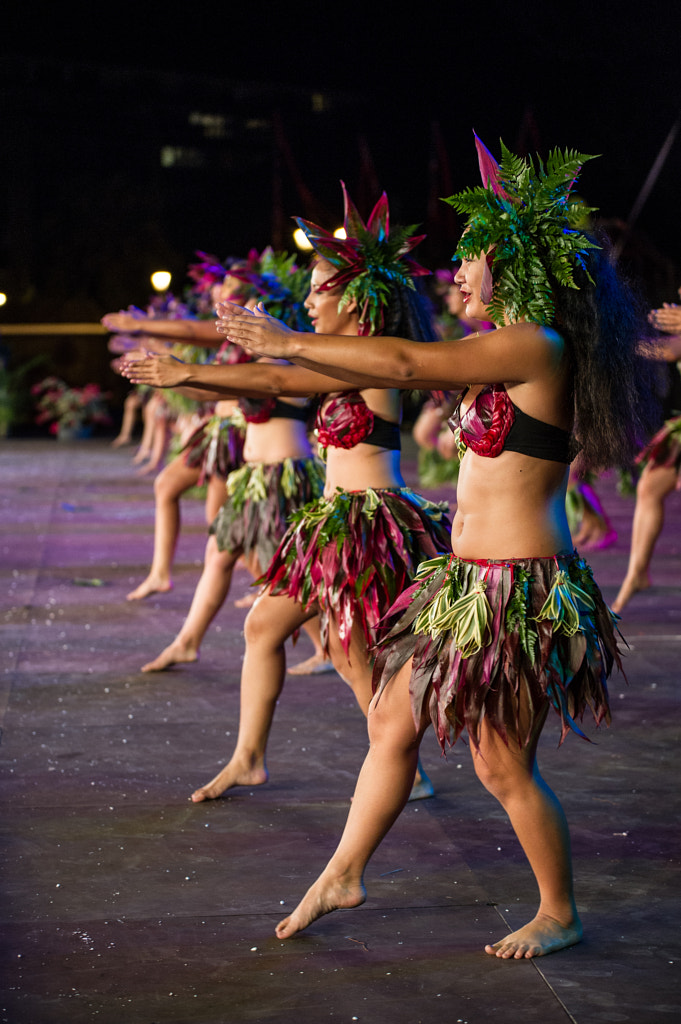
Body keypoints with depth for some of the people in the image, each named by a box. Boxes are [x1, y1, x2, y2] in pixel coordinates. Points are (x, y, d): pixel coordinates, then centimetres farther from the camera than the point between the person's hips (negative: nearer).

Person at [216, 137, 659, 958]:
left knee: (504, 766, 2)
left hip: (520, 588, -9)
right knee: (393, 721, 15)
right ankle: (342, 877, 29)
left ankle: (559, 915, 21)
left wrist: (290, 344, -12)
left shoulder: (536, 345, -17)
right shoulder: (504, 351, 12)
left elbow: (405, 363, -21)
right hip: (468, 579, 10)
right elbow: (408, 372, 16)